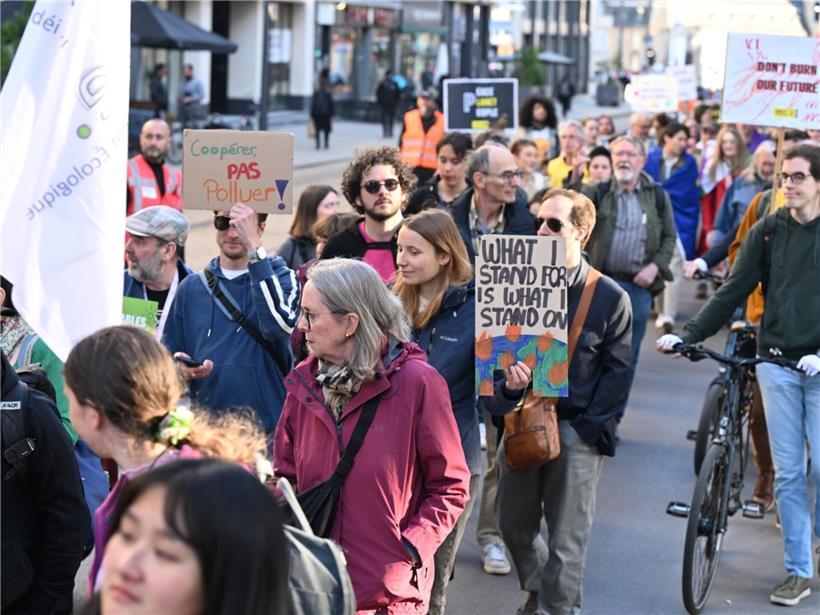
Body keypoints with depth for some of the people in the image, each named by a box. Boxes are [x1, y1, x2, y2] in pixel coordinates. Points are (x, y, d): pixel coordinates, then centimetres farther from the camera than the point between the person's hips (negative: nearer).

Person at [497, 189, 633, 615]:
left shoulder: (610, 298, -4)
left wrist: (593, 428, -10)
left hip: (577, 432, -4)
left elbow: (617, 369, -4)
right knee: (514, 523, 14)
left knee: (566, 539, 1)